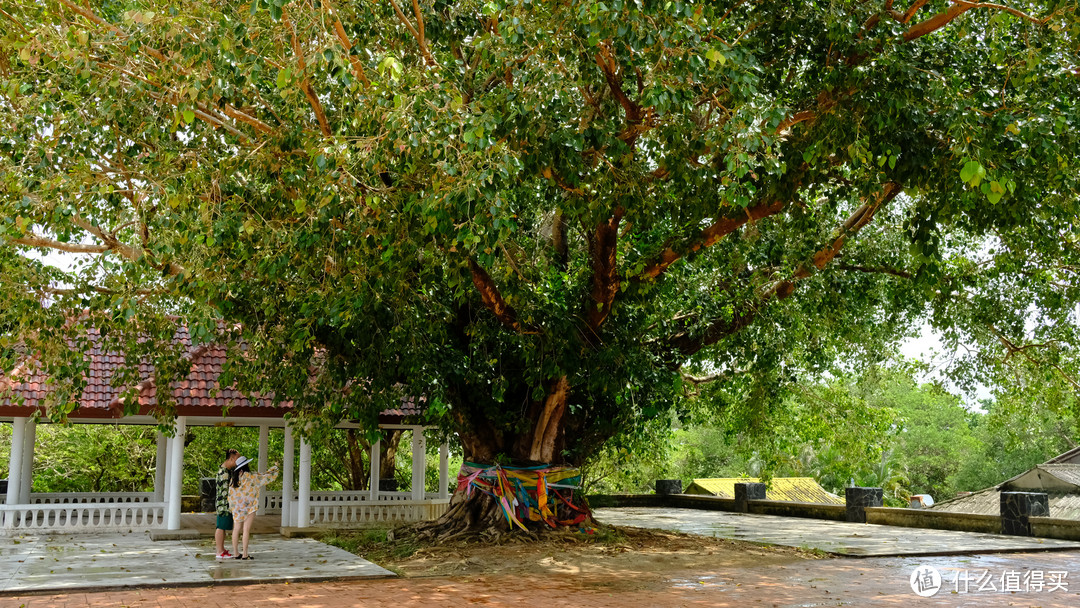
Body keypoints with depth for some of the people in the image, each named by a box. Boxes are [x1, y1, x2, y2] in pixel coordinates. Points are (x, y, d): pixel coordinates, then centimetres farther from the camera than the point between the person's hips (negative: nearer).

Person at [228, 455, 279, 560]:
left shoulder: (233, 478, 3)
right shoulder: (252, 477, -11)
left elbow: (230, 495, 8)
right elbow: (269, 476, -4)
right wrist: (275, 468, 14)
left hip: (236, 507, 5)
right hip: (249, 507, -5)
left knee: (236, 529, 11)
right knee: (246, 529, -2)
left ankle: (235, 553, 17)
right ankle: (245, 554, 0)